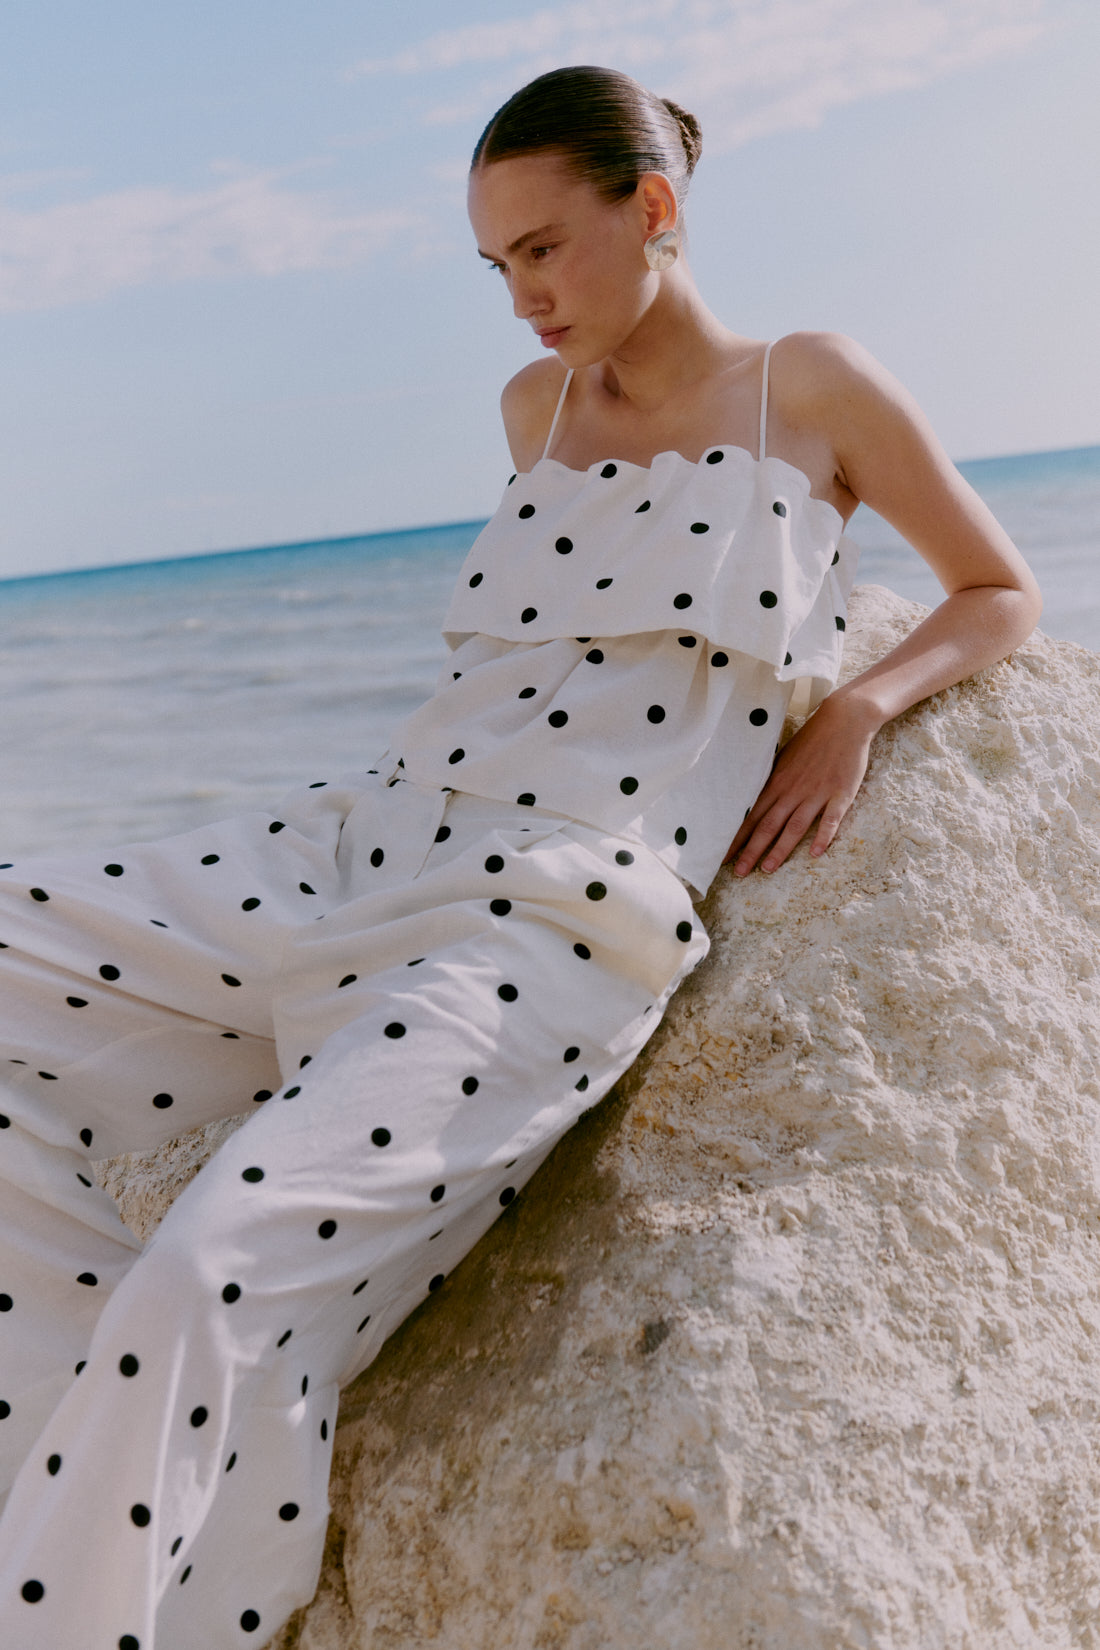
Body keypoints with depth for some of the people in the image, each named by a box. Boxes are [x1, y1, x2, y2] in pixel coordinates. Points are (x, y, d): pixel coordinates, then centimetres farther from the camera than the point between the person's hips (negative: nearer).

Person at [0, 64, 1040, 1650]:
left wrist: (855, 705, 0)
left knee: (213, 1284, -29)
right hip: (350, 848, 7)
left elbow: (1003, 594, 18)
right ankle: (144, 1428, -10)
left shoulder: (814, 391, 7)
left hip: (551, 929, -7)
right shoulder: (535, 407, 21)